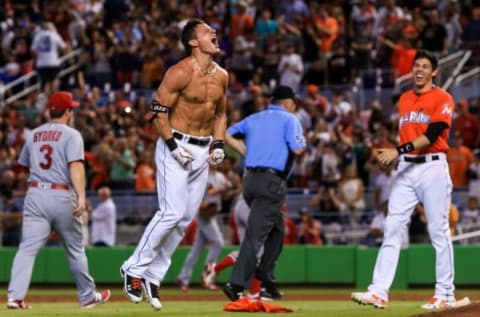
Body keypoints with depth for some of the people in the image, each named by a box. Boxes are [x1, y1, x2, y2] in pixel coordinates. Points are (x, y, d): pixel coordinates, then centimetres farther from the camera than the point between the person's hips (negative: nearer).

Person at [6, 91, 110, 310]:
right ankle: (88, 296, 21)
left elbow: (24, 164, 21)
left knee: (27, 248, -5)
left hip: (34, 195, 3)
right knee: (75, 250, 11)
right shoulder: (71, 135, -3)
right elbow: (76, 165, -17)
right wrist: (81, 196, -25)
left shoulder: (34, 135, 13)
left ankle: (15, 296, -19)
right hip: (62, 196, -3)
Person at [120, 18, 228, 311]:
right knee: (173, 212, -15)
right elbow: (159, 111, -13)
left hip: (203, 151, 7)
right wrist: (173, 146, -18)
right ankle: (135, 269, -1)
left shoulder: (221, 76, 8)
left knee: (187, 217, 5)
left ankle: (154, 276, 13)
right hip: (176, 146, -7)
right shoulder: (181, 73, -14)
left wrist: (219, 145, 6)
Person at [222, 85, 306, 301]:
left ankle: (266, 280, 16)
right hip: (272, 182, -7)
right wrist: (301, 138, 12)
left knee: (277, 227, 22)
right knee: (256, 233, -12)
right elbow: (298, 149, -9)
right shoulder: (289, 119, 1)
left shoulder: (253, 119, 18)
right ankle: (236, 284, -22)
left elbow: (227, 134, 18)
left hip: (250, 180, 7)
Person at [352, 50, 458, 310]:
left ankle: (445, 294, 6)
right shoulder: (404, 99, 17)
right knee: (392, 228, -3)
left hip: (433, 168, -6)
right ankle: (379, 292, -8)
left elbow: (431, 135, -15)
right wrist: (391, 154, 8)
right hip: (406, 169, 6)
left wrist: (399, 150, -23)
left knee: (438, 231, -2)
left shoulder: (442, 99, -4)